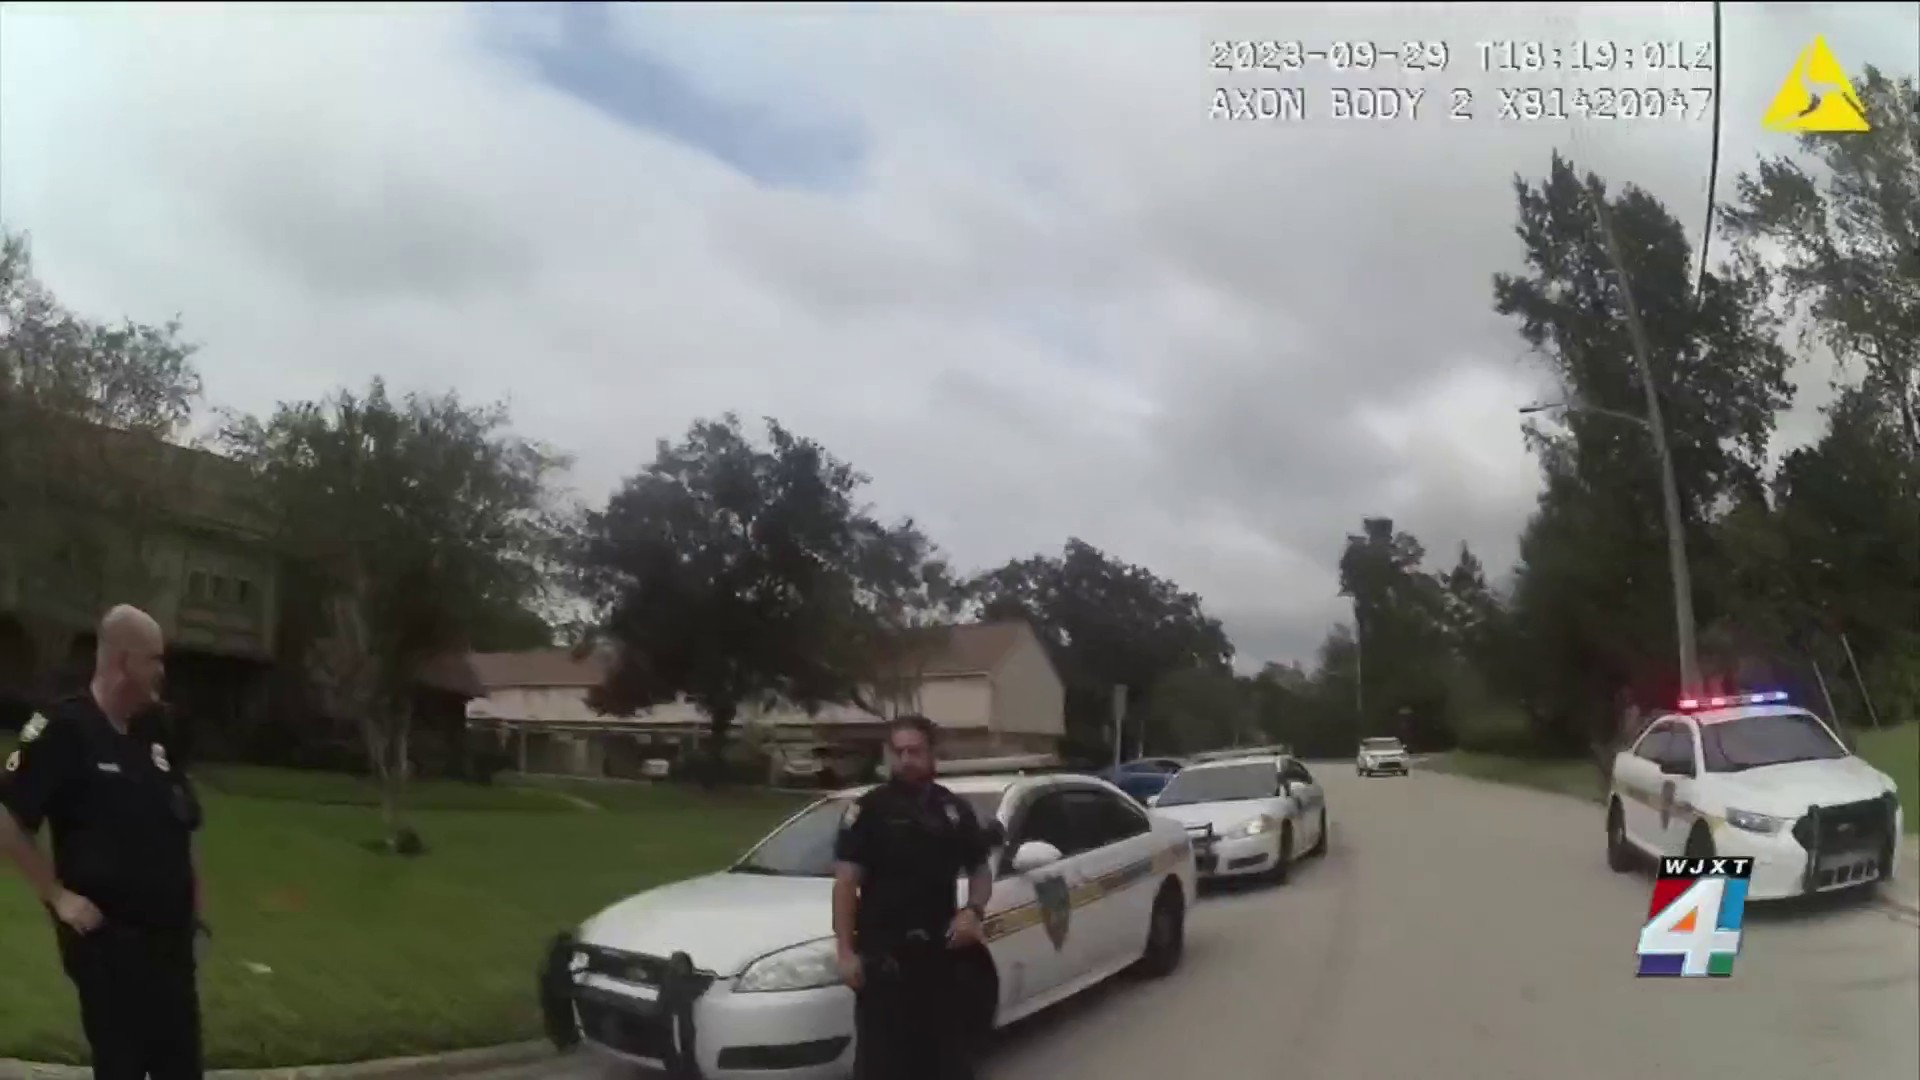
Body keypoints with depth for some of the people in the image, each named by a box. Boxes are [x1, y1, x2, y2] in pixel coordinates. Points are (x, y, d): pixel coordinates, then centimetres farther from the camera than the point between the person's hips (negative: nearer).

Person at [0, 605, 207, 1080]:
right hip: (107, 939, -7)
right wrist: (59, 897, -15)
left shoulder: (152, 734, 7)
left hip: (170, 934, 7)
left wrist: (191, 895, 12)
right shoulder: (63, 730, -14)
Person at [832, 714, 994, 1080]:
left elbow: (980, 870, 17)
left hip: (941, 950, 4)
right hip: (882, 952, -4)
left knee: (949, 1045, 14)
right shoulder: (868, 809, -4)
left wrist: (974, 911, -4)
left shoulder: (955, 809, 8)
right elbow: (846, 882, -6)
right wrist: (846, 951, -13)